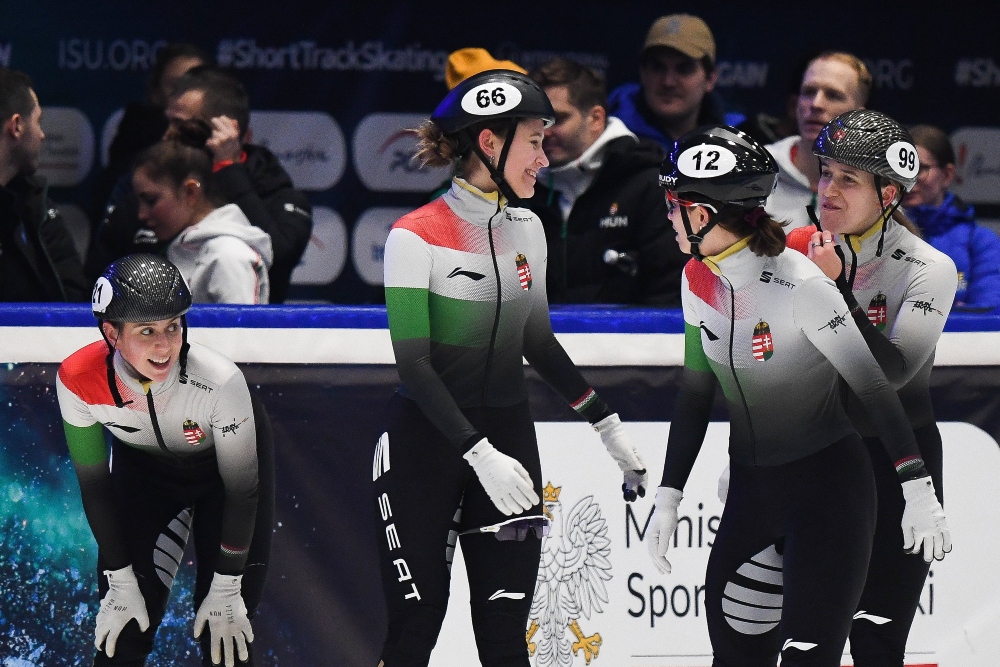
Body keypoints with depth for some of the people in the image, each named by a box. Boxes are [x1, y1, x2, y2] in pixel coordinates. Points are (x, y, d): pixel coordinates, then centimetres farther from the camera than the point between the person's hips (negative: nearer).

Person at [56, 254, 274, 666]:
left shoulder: (220, 380, -38)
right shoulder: (78, 380, -31)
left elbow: (241, 488, -24)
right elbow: (94, 484, -15)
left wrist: (225, 591, -17)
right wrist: (121, 582, -11)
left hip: (225, 458, -2)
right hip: (143, 467, 2)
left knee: (225, 633, -8)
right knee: (123, 620, -3)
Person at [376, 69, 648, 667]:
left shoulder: (527, 230, 6)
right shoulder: (418, 237, -14)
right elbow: (414, 365, -17)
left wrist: (608, 424, 15)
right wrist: (480, 455, -25)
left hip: (508, 434, 5)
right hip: (426, 443, -5)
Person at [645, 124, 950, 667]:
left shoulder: (799, 285, -22)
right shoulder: (699, 281, 0)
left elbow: (872, 387, -19)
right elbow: (696, 393, 10)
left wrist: (918, 493, -22)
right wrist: (668, 497, 8)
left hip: (829, 485, -7)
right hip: (751, 488, 7)